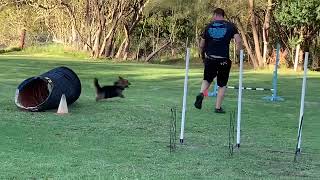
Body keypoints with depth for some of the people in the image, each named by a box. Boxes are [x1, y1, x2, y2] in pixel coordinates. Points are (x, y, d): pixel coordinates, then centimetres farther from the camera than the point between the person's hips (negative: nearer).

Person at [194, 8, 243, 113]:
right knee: (222, 85, 11)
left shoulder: (209, 27, 7)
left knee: (207, 80, 22)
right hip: (224, 60, -2)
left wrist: (203, 56, 26)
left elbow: (201, 46, 10)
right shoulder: (230, 26, 2)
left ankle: (201, 93, -5)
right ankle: (218, 107, 10)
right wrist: (239, 55, 4)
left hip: (210, 59, 2)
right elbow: (238, 41, -10)